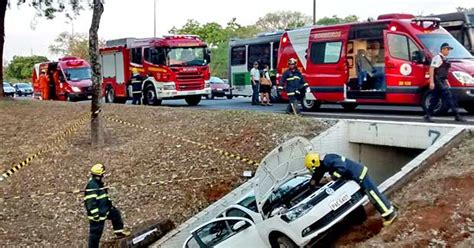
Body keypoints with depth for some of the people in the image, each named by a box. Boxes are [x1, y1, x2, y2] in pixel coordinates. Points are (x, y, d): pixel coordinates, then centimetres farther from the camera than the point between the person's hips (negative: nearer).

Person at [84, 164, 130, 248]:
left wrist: (109, 203, 26)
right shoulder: (92, 186, -28)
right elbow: (91, 202, -29)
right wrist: (95, 214, -27)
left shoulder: (98, 183, 5)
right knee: (96, 233, 1)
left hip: (104, 209, 10)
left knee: (116, 213, 21)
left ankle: (119, 232, 34)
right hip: (97, 214, -10)